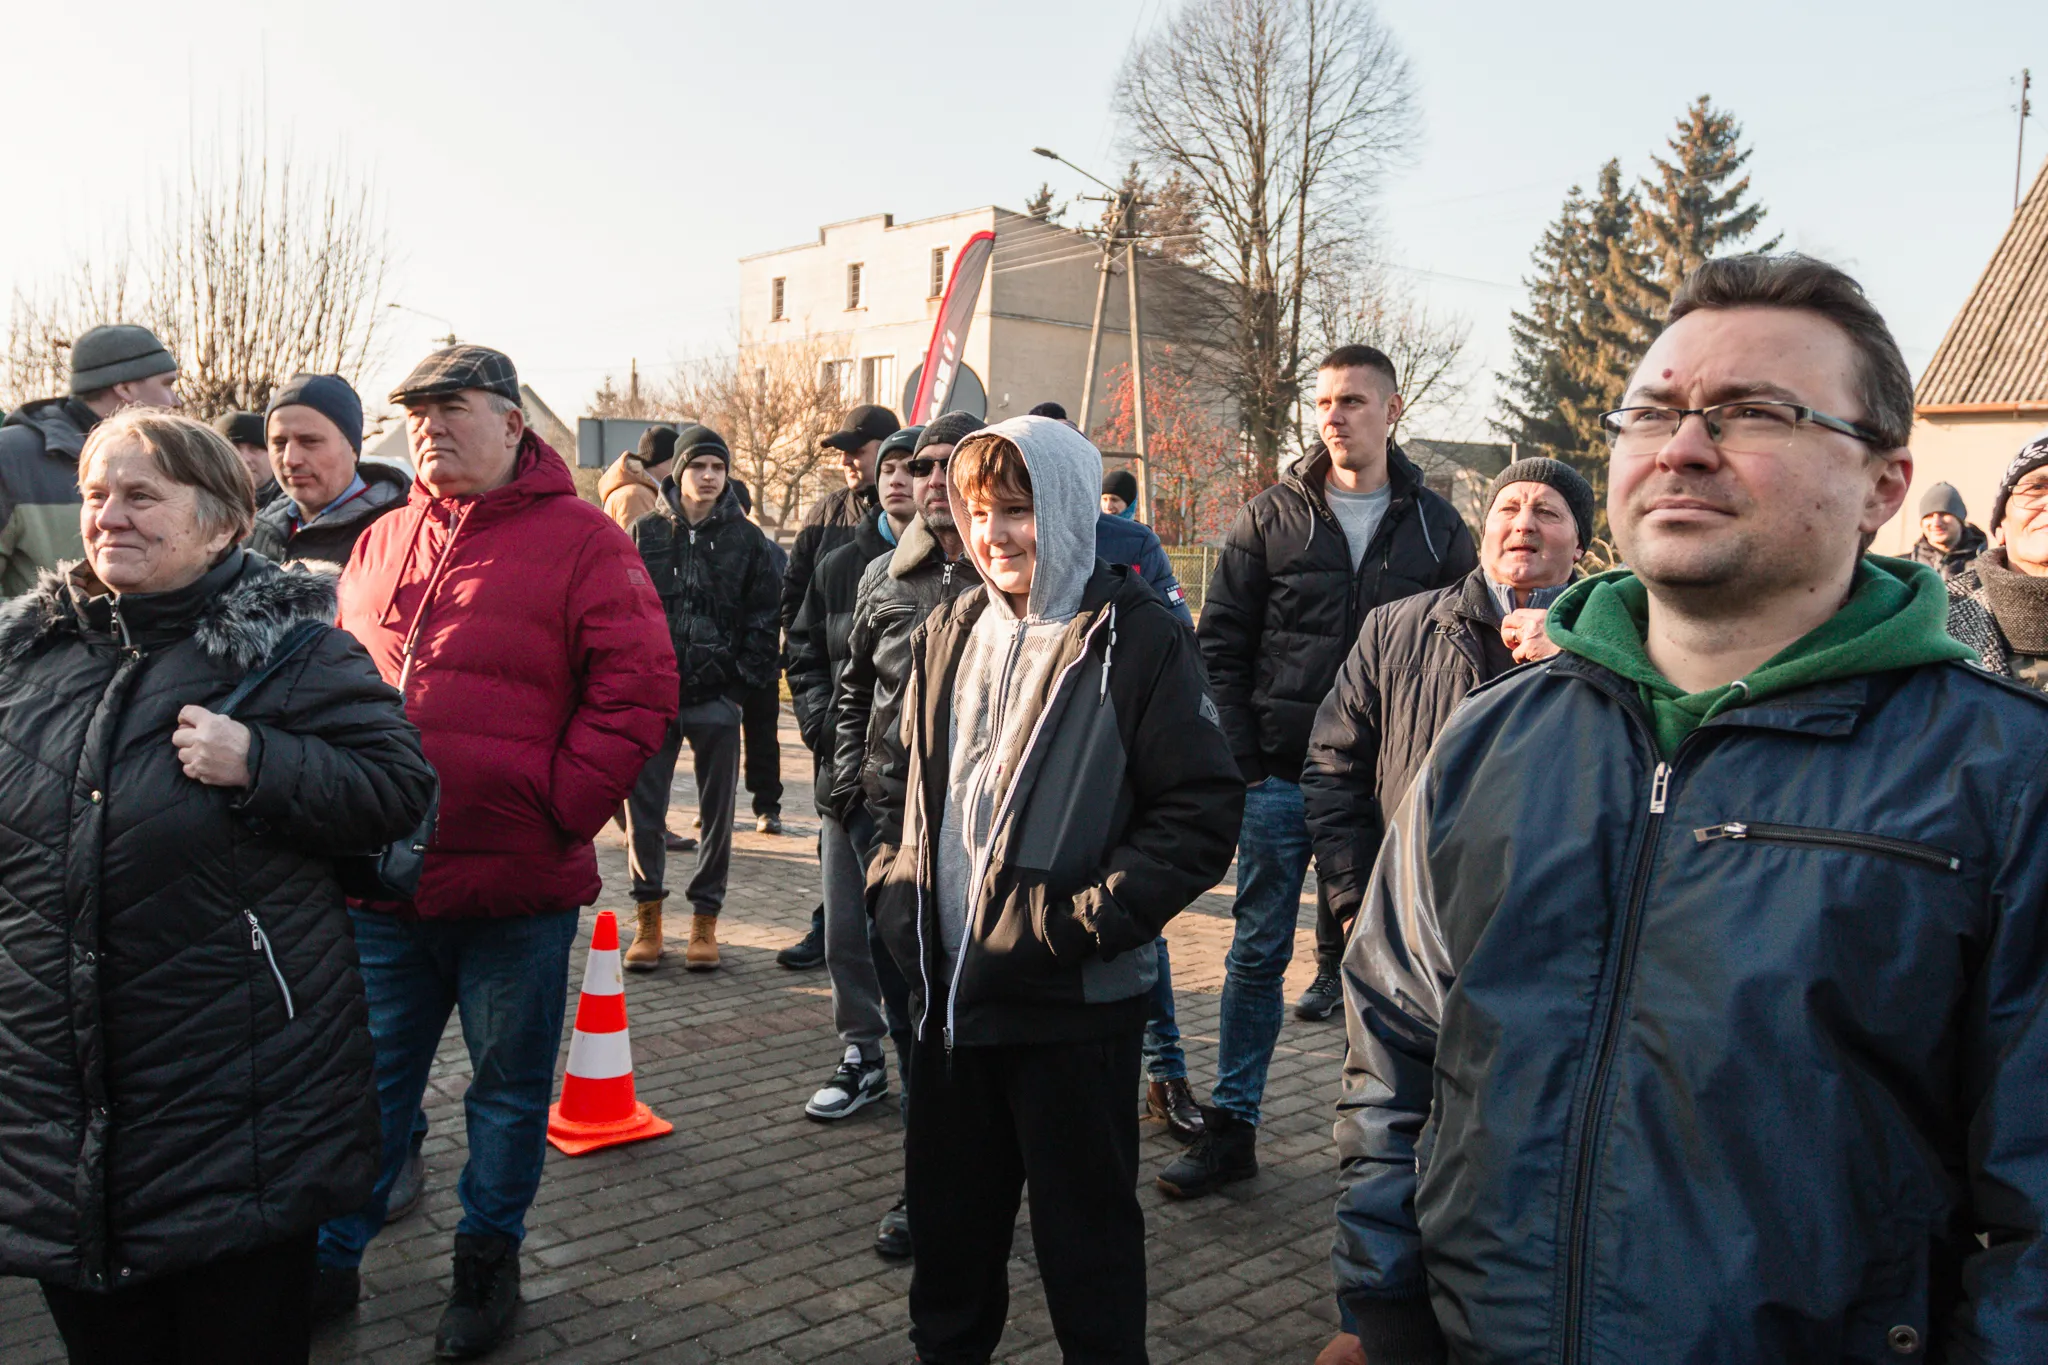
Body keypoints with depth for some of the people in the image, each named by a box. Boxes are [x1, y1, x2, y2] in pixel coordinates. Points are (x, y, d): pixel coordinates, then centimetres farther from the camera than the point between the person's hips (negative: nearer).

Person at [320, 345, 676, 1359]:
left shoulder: (579, 541, -7)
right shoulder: (381, 545, 10)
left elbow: (638, 686, -11)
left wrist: (560, 807, -15)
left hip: (515, 889, -4)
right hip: (382, 884, 5)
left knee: (509, 1091, 12)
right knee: (366, 1082, 18)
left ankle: (486, 1263, 31)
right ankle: (328, 1263, 35)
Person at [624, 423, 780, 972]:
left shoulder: (746, 538, 5)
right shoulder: (646, 531, 6)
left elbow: (762, 618, 5)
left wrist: (747, 679, -4)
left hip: (717, 697, 0)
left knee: (716, 813, 6)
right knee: (643, 811, 2)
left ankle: (705, 920, 17)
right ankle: (648, 918, 16)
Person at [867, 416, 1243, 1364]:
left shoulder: (1138, 640, -10)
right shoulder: (949, 636, 8)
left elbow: (1203, 811, -13)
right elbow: (906, 778, 18)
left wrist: (1091, 918, -19)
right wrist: (897, 883, 3)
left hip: (1076, 1001, -5)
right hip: (950, 992, 6)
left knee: (1086, 1226, 10)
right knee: (948, 1213, 21)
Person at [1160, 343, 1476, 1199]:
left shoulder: (1435, 526, 6)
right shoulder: (1272, 518, 4)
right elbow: (1220, 645, 4)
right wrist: (1241, 761, -4)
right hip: (1282, 777, 0)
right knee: (1257, 953, 6)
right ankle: (1230, 1129, 16)